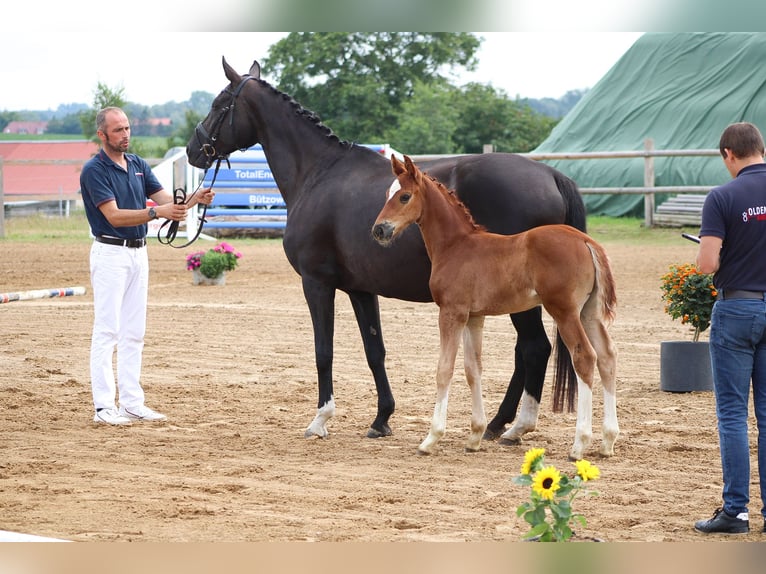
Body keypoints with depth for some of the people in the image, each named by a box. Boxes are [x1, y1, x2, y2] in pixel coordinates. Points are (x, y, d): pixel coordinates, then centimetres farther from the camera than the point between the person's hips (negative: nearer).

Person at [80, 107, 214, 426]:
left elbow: (167, 200, 7)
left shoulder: (137, 165, 11)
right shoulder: (94, 170, -12)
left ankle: (132, 403, 12)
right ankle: (104, 406, -8)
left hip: (138, 253, 8)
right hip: (110, 253, -7)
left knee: (134, 333, 8)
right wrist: (157, 212, -31)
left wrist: (195, 199, -14)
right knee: (107, 331, -8)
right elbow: (114, 216, -20)